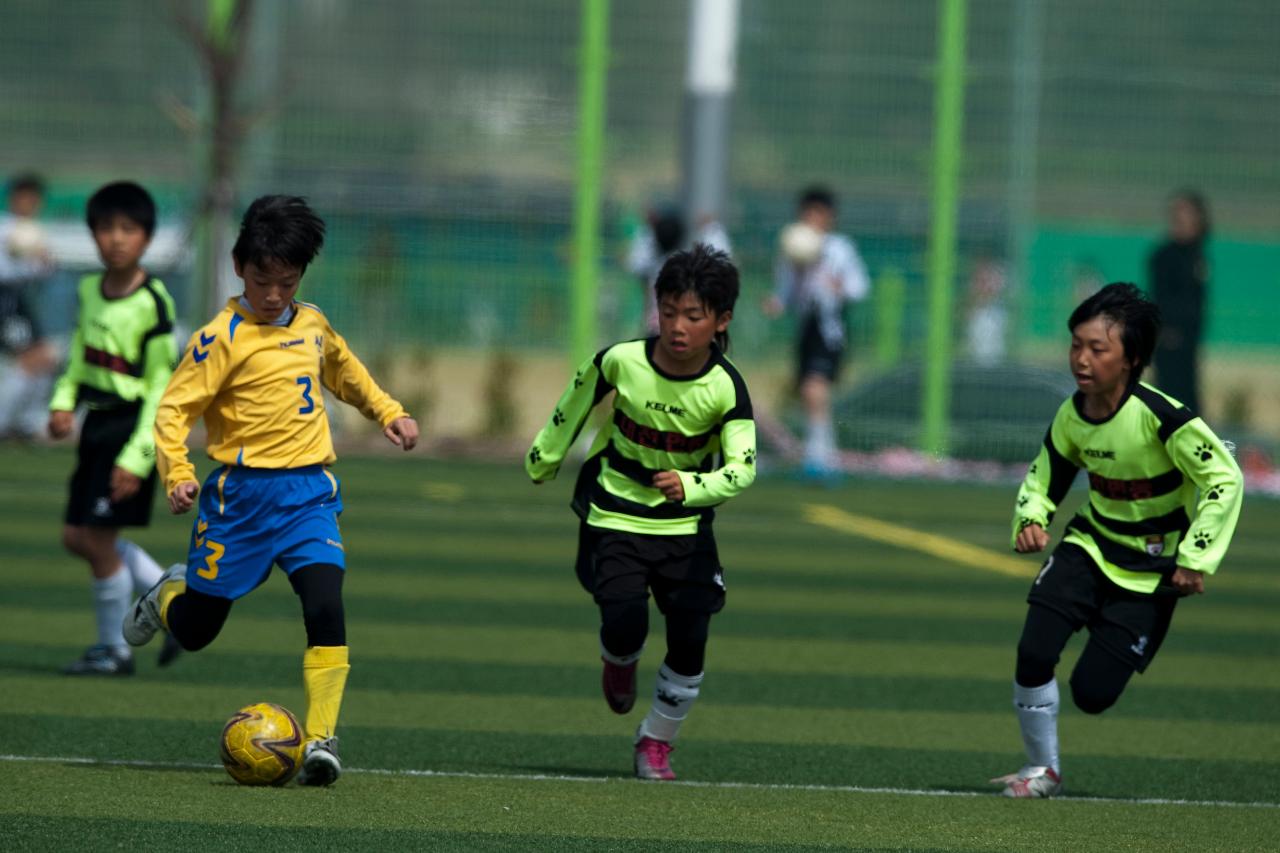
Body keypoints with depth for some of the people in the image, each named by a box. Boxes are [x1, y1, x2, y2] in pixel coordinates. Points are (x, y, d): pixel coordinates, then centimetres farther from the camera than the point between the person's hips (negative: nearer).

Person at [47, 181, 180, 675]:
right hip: (97, 422, 8)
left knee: (99, 538, -6)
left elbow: (162, 388, -15)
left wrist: (137, 457, -19)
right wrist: (63, 402, -1)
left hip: (132, 425, -8)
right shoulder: (89, 291, 5)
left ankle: (113, 649, 10)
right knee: (77, 537, 10)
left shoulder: (152, 304, -16)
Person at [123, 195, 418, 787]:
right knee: (195, 630, 7)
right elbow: (174, 408, -12)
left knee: (325, 606, -19)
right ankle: (170, 595, 44)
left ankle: (320, 738, -14)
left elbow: (346, 374, 30)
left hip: (309, 492, 3)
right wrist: (177, 472, -26)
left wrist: (388, 412, 19)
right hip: (241, 493, -3)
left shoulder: (312, 324, 9)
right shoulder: (223, 337, -10)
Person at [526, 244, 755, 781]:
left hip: (687, 525, 1)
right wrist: (544, 458, 18)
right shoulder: (620, 361, -16)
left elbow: (742, 467, -27)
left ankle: (657, 741, 21)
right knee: (624, 624, -18)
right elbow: (577, 402, 6)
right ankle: (619, 661, 20)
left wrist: (691, 487, -45)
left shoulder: (725, 388, -18)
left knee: (689, 644, -3)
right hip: (616, 518, -1)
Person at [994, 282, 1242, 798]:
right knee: (1033, 652, -18)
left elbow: (1224, 480, -19)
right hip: (1090, 545, 4)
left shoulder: (1160, 417, -25)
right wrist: (1031, 518, -9)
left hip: (1151, 568, -4)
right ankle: (1042, 770, 3)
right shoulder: (1072, 415, -7)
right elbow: (1046, 474, 11)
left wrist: (1195, 560, -21)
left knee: (1092, 694, -6)